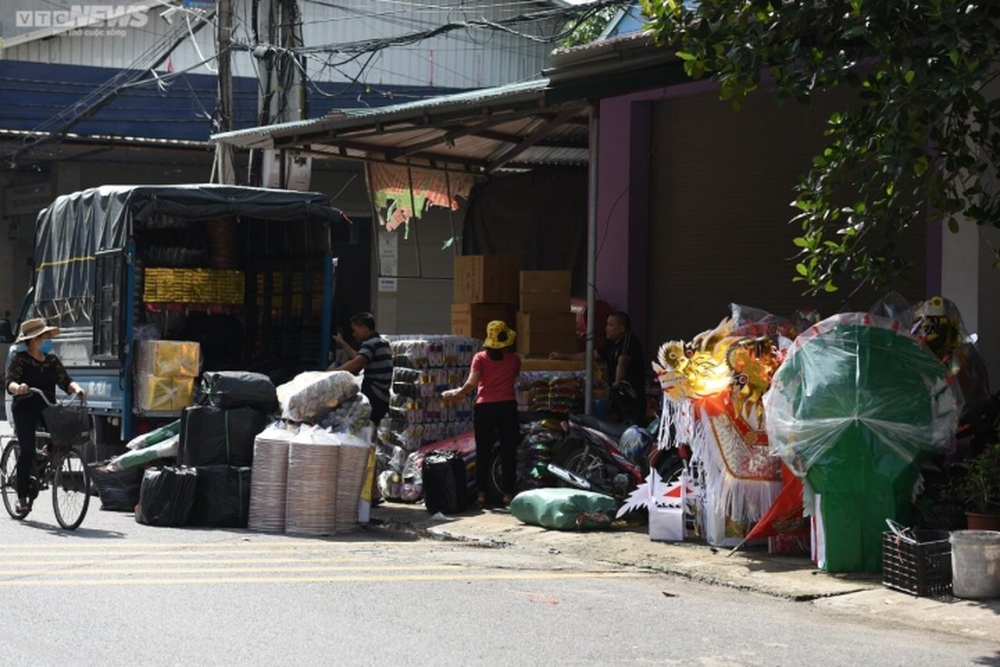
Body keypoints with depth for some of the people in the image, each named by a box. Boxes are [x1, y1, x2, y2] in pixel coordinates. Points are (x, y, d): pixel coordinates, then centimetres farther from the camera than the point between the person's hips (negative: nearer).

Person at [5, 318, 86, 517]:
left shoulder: (52, 360, 14)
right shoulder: (19, 359, 0)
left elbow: (65, 380, 5)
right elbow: (10, 383, -13)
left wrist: (76, 389, -16)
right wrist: (18, 388, -36)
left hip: (47, 409, 4)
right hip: (25, 409, -4)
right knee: (27, 450, -18)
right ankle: (22, 496, -8)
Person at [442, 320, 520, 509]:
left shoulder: (481, 358, -1)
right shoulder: (514, 360, 5)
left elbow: (471, 383, -9)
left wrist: (456, 393, 4)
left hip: (484, 408, -1)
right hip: (507, 407, 1)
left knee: (483, 452, 5)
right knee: (508, 452, 5)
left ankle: (481, 494, 1)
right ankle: (508, 493, 5)